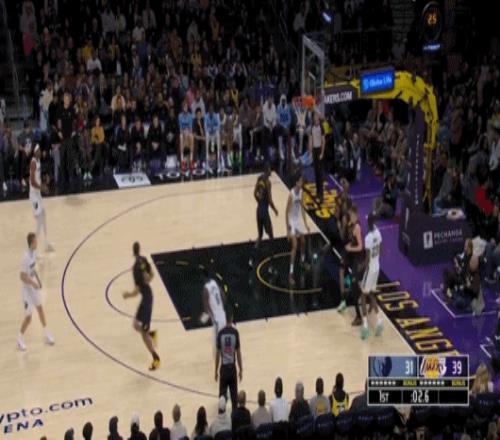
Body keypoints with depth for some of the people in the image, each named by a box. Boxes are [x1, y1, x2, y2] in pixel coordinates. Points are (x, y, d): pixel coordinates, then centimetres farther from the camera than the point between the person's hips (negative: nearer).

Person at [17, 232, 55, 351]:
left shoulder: (34, 253, -3)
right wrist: (32, 283, -36)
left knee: (40, 308, 20)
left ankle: (46, 334, 35)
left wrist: (38, 280, 13)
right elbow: (23, 277, -26)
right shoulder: (26, 258, -29)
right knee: (28, 316, -1)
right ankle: (20, 338, 19)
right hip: (28, 289, -9)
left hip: (35, 286, 9)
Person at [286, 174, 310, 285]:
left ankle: (303, 261, 49)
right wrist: (288, 229, -22)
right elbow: (287, 212, -21)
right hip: (292, 221, -8)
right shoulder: (291, 194, -25)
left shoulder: (301, 191, -1)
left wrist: (305, 223, 10)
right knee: (294, 247, -15)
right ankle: (290, 274, -14)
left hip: (298, 220, 8)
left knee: (303, 242, 22)